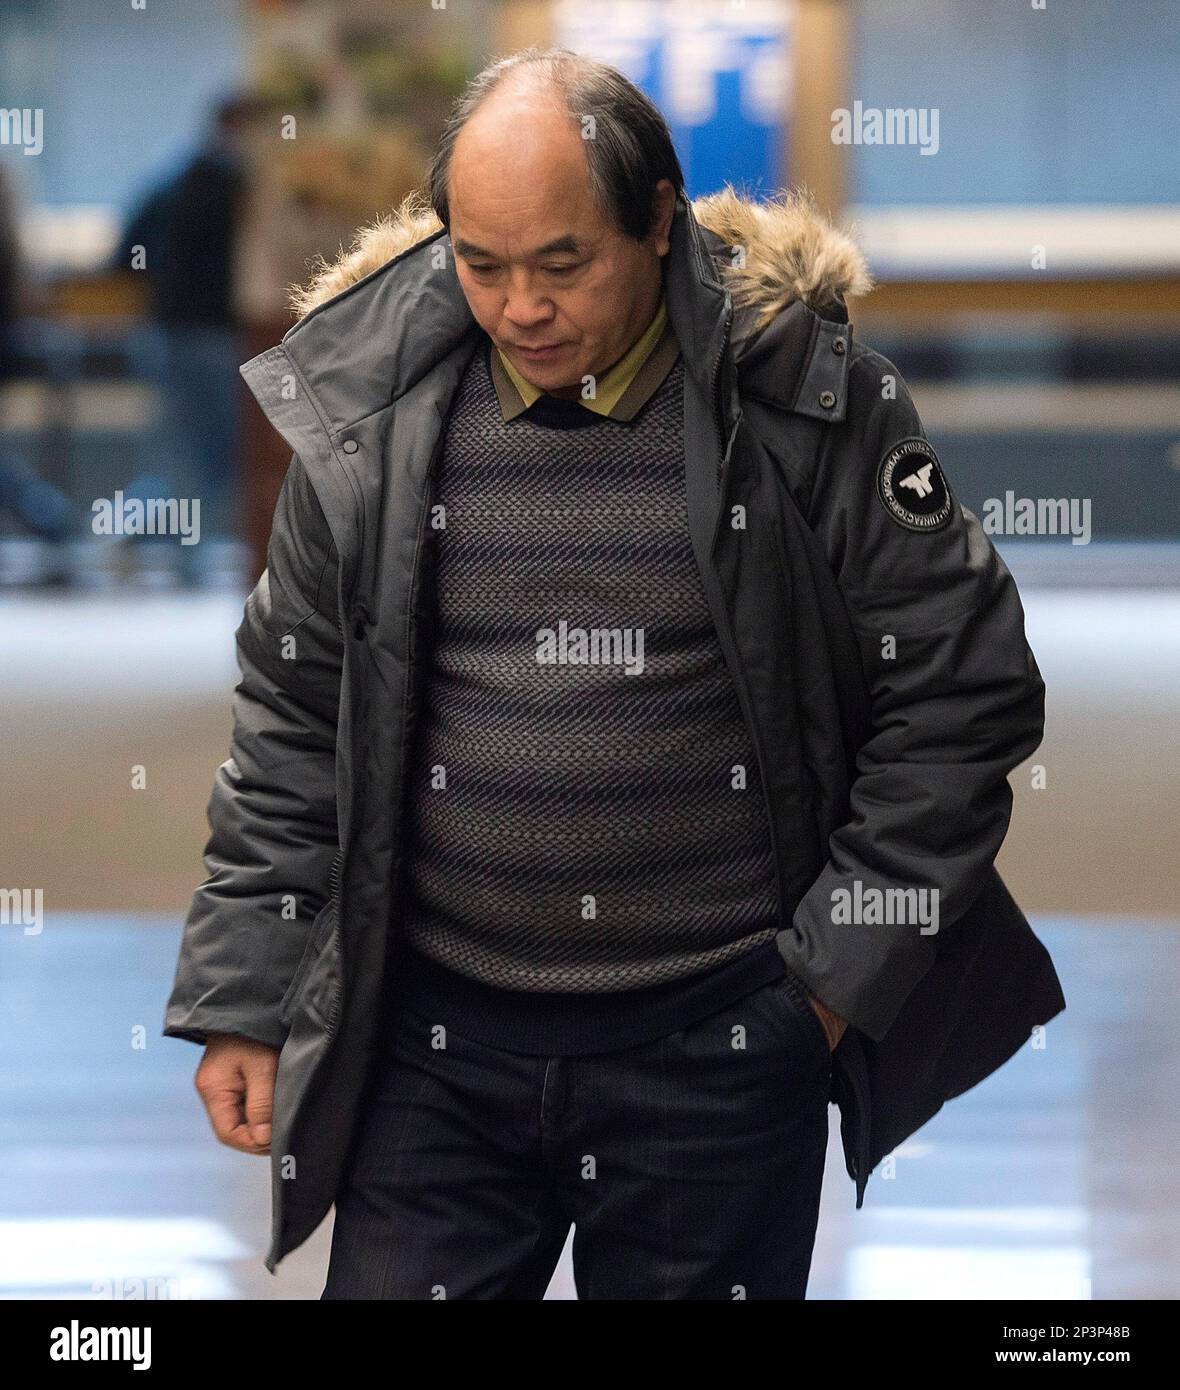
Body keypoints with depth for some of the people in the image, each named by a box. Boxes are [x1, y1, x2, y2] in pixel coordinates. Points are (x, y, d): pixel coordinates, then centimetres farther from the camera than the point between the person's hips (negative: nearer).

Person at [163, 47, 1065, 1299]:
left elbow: (960, 698, -1)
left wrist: (838, 973, -2)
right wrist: (241, 1004, 7)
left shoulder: (810, 407, -6)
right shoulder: (372, 409, 1)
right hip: (437, 1048, 2)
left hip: (718, 1054, -2)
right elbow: (292, 721, 10)